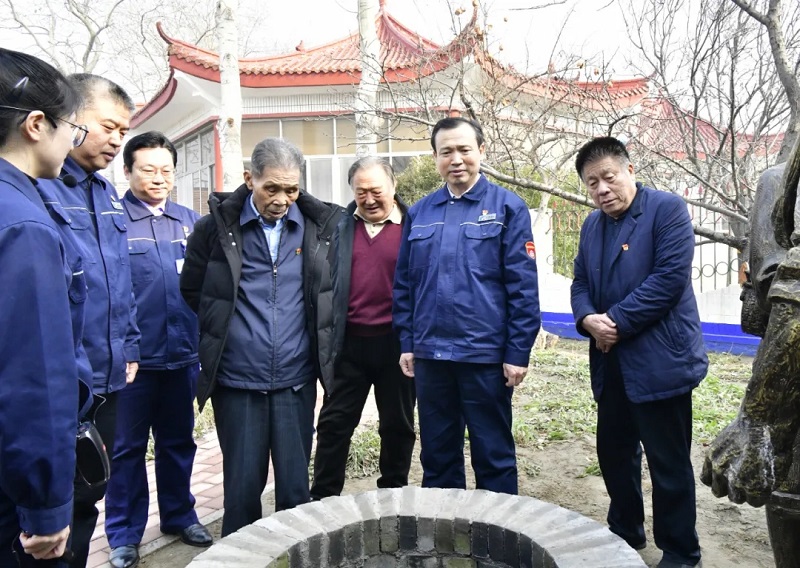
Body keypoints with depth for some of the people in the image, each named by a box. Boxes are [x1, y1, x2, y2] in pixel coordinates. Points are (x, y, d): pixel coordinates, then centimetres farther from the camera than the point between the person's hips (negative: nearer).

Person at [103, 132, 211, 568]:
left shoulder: (190, 221, 6)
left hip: (183, 354, 4)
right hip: (133, 356, -3)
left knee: (179, 441, 18)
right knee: (128, 447, 11)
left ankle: (179, 515, 36)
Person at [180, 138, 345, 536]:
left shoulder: (322, 224, -1)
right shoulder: (216, 226, -4)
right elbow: (191, 290, 8)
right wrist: (222, 330, 10)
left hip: (296, 382, 1)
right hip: (236, 383, 0)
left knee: (295, 487, 10)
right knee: (242, 486, 11)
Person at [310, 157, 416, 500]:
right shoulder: (341, 225, 5)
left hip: (395, 343, -2)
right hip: (349, 343, 2)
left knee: (397, 425, 13)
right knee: (334, 423, 10)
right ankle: (322, 498, 24)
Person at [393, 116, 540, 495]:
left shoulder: (507, 208, -3)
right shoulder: (419, 213, 9)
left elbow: (523, 286, -6)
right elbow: (404, 283, 11)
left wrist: (517, 353, -9)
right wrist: (406, 343, 7)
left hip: (485, 354, -4)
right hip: (430, 354, 4)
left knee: (493, 456, 10)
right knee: (436, 456, 17)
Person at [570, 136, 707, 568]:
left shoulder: (667, 209, -9)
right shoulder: (592, 225, 13)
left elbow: (669, 277, -19)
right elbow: (581, 283, 11)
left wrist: (616, 322, -16)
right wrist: (589, 319, -11)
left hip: (659, 362, -7)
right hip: (611, 363, 7)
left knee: (669, 464, 4)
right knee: (613, 453, 18)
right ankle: (624, 532, 38)